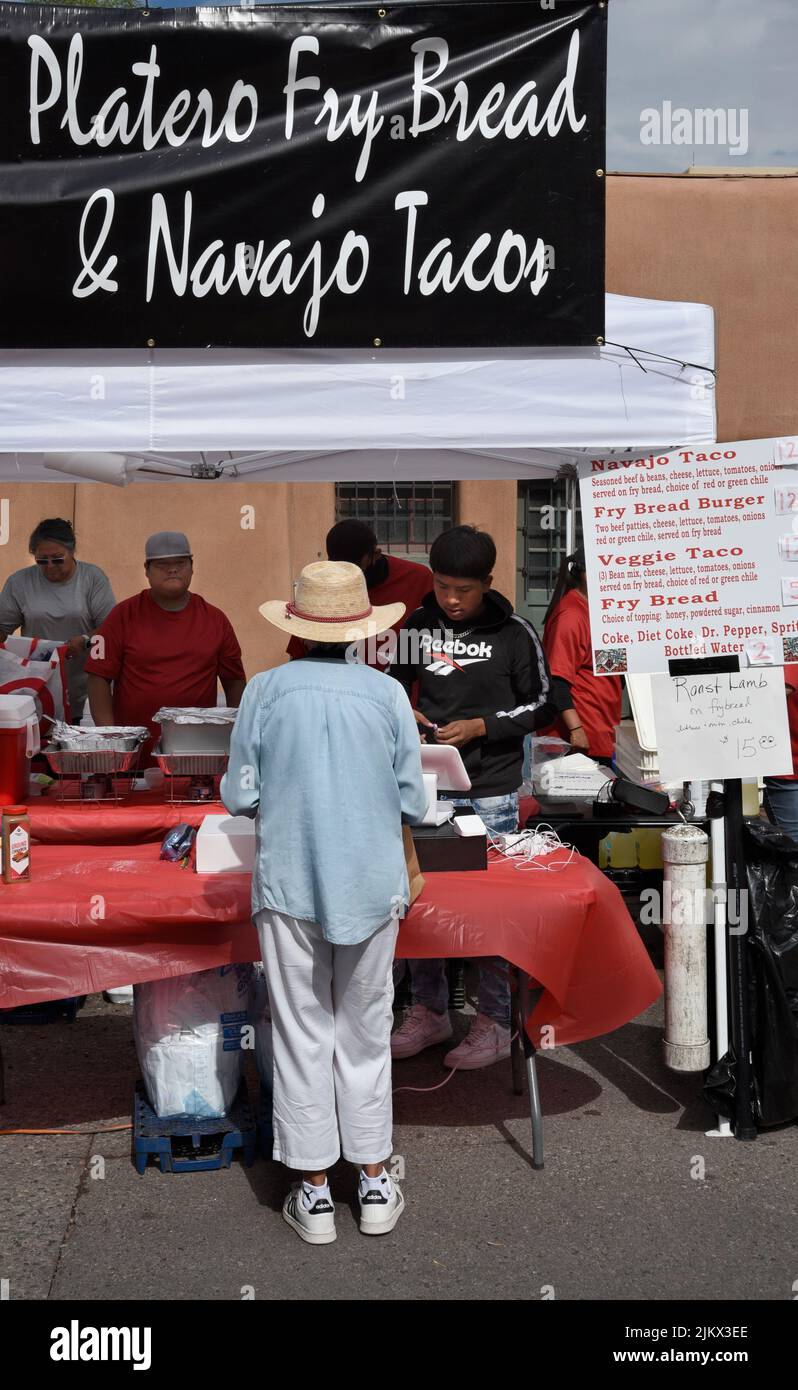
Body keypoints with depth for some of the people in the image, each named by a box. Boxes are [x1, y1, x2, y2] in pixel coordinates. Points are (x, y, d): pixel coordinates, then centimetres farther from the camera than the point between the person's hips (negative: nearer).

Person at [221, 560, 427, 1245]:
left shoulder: (265, 690, -7)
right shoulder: (388, 693, -7)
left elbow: (239, 797, -3)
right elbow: (413, 804, -3)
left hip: (289, 885, 0)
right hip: (372, 885, 1)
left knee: (301, 1033, 9)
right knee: (366, 1029, 14)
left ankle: (314, 1191, 17)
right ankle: (374, 1180, 23)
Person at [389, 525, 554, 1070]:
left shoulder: (514, 633, -4)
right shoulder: (416, 626, 5)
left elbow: (541, 704, -1)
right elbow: (395, 686, 19)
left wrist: (481, 727, -12)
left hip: (491, 790, -4)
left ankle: (495, 1023, 15)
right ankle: (429, 1011, 24)